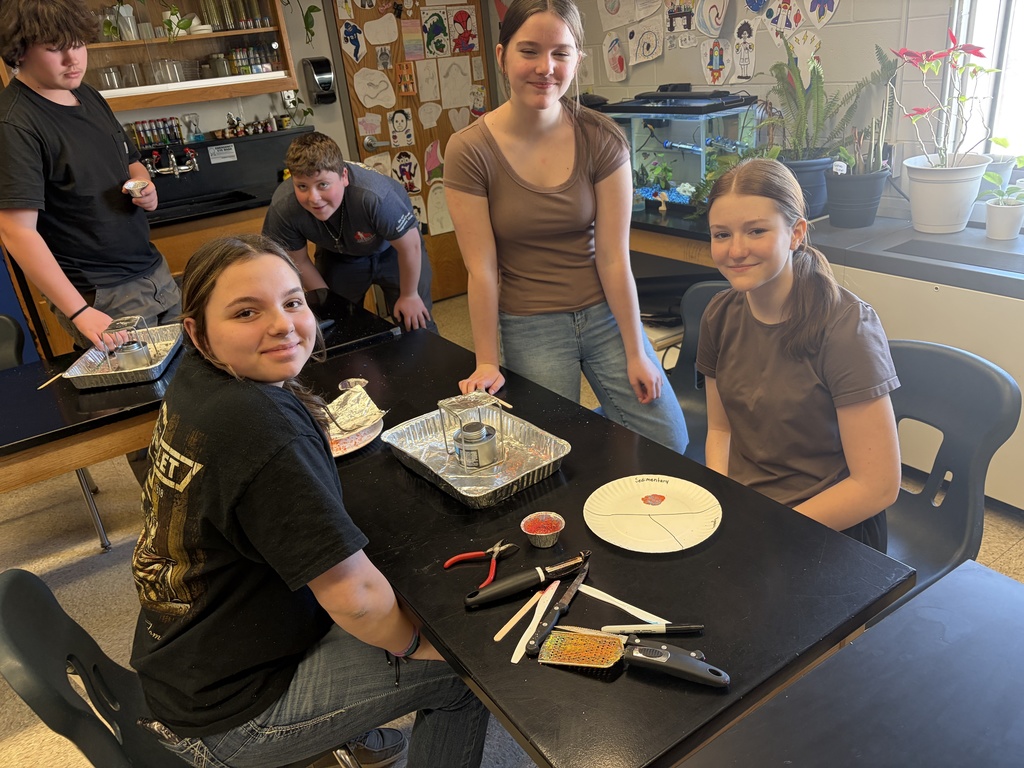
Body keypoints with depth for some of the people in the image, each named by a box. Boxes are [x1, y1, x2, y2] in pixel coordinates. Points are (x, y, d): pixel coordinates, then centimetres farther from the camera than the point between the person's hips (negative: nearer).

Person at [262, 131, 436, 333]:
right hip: (338, 256, 3)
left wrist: (409, 295, -12)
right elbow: (298, 261, -12)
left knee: (416, 325, -2)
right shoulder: (283, 208, -31)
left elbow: (409, 246, -26)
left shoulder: (374, 196, -42)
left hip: (392, 250, -2)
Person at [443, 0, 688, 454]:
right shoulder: (469, 151, -12)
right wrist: (487, 362, -7)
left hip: (606, 312, 2)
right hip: (529, 327, -2)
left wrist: (636, 352, -6)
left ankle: (601, 420, 33)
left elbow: (613, 256, -8)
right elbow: (482, 268, -11)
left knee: (669, 442, 5)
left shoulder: (601, 139, -8)